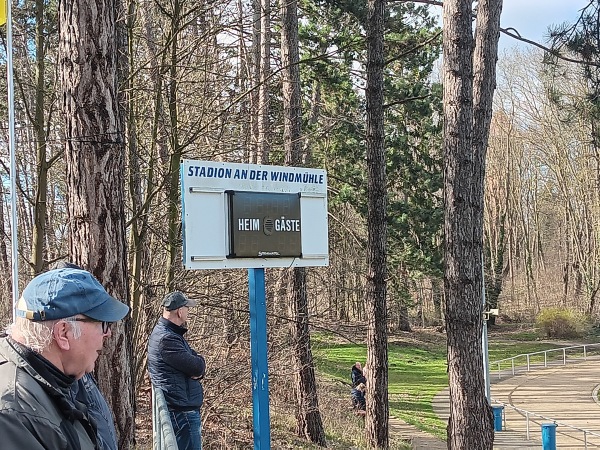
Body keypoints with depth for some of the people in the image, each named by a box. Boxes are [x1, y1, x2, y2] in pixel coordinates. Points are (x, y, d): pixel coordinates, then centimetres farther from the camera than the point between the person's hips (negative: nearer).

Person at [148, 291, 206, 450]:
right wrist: (200, 361, 1)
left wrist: (198, 370, -9)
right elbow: (197, 367, -22)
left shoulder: (172, 334, 15)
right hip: (182, 411, -11)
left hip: (181, 408, 11)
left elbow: (195, 359, 13)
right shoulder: (166, 339, -19)